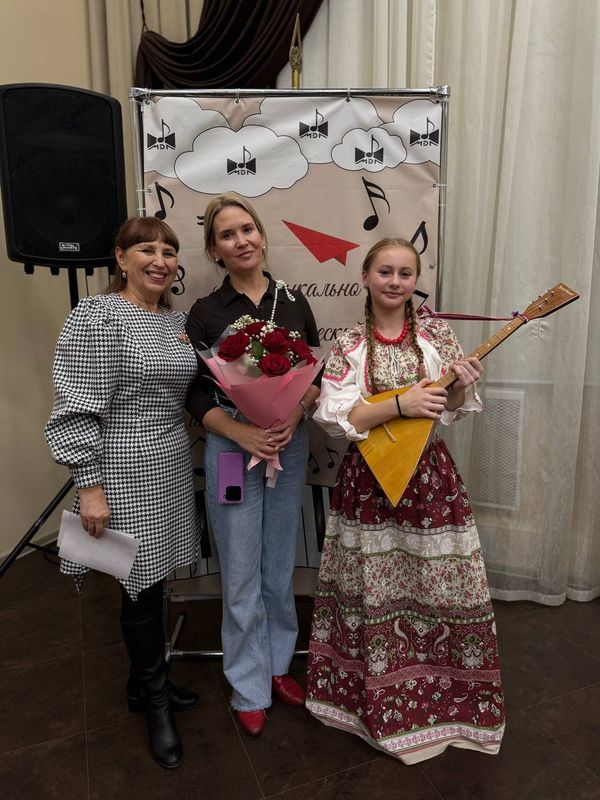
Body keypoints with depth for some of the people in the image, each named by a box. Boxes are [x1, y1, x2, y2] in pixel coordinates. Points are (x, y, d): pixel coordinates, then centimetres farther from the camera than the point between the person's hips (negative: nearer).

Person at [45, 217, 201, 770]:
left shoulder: (175, 319, 10)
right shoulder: (97, 315, -13)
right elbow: (77, 408, -16)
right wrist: (90, 486, -18)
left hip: (171, 466, 7)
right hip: (125, 473, -7)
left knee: (153, 579, 17)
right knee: (143, 584, 6)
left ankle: (146, 683, 39)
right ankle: (155, 700, 29)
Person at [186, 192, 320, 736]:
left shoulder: (293, 301, 5)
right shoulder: (205, 313, -2)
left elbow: (318, 374, 6)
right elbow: (197, 395, -4)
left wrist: (295, 414, -13)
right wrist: (242, 433, -19)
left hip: (291, 443, 3)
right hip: (231, 445, -2)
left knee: (280, 565, 14)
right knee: (241, 573, 6)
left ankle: (277, 665, 37)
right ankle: (250, 688, 27)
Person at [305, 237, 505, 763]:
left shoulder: (435, 333, 1)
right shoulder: (349, 346, -3)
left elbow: (452, 409, 4)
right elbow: (334, 415, -12)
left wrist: (461, 388, -18)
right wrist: (400, 405, -21)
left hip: (430, 477, 1)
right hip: (369, 480, -1)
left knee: (440, 584, 10)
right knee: (375, 591, 10)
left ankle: (442, 689, 36)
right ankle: (380, 694, 35)